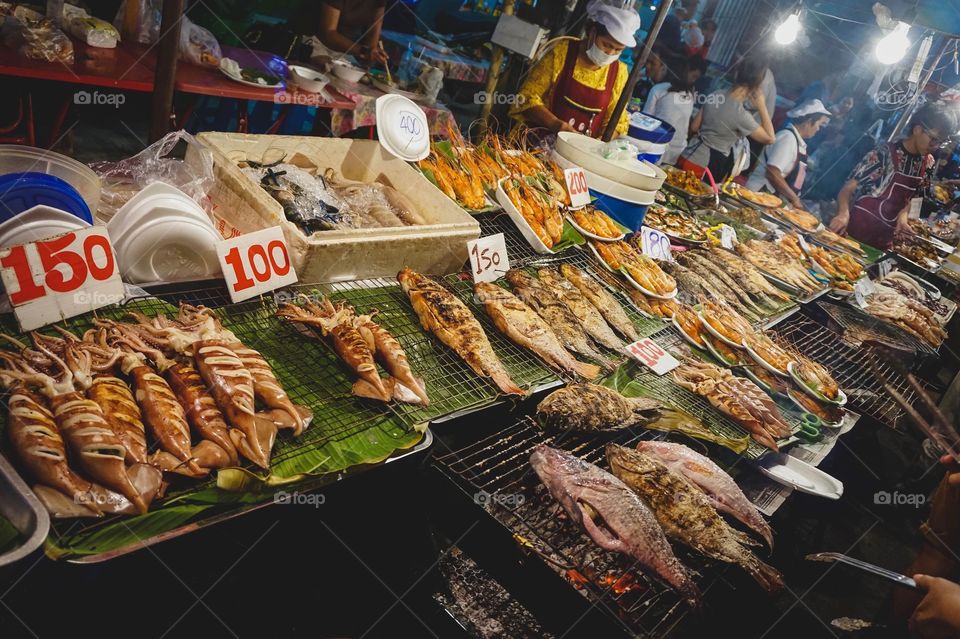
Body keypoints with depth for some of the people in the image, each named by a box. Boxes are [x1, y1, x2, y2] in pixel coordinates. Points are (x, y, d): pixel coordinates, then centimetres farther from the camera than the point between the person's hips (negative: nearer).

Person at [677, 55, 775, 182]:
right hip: (703, 168, -7)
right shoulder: (740, 114, -19)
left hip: (687, 157, 7)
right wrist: (761, 104, -9)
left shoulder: (714, 96, -1)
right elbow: (769, 138, -10)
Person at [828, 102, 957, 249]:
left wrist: (903, 216, -5)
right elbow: (849, 187, -15)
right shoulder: (885, 152, -13)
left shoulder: (927, 163, 4)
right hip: (856, 231, -5)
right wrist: (843, 213, -34)